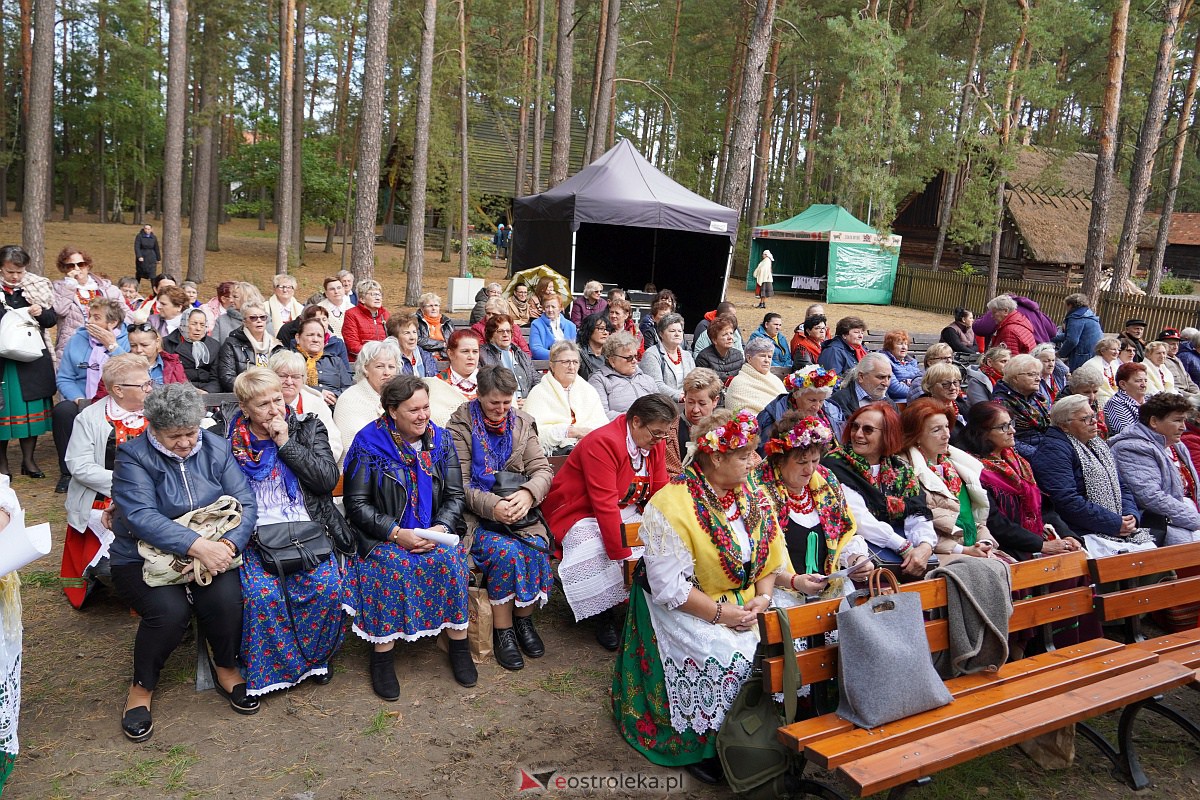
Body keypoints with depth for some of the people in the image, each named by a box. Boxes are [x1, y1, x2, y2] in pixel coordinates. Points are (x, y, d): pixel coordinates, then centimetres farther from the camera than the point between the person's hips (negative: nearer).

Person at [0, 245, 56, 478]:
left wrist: (41, 313, -15)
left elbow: (53, 319, 5)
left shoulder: (37, 286, 3)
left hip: (33, 357, 2)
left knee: (33, 406, 7)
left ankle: (28, 460, 19)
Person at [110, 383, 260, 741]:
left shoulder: (216, 448, 2)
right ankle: (142, 688, 2)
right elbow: (141, 516, -21)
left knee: (226, 599, -25)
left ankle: (227, 670, 6)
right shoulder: (133, 455, -7)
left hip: (212, 548, 2)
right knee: (170, 610, -28)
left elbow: (246, 504, -4)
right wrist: (197, 546, -32)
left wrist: (227, 545, -23)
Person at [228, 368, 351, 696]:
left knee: (327, 586, -24)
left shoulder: (308, 427, 8)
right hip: (256, 535, 0)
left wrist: (286, 443, -6)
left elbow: (328, 479, -4)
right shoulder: (229, 439, 7)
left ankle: (316, 656, 3)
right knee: (262, 594, -28)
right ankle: (266, 668, -3)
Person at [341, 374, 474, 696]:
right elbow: (356, 503, -7)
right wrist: (397, 533, -18)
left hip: (434, 532, 3)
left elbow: (455, 495, 6)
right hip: (384, 535, -3)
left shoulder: (441, 439, 6)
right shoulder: (369, 443, -5)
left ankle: (459, 645, -11)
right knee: (392, 564, -32)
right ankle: (382, 653, -20)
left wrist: (441, 528, -14)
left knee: (450, 559, -26)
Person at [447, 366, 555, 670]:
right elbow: (458, 484, -9)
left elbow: (542, 469, 3)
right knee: (505, 550, -29)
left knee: (536, 548, -25)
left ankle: (524, 620, -2)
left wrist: (528, 494, -20)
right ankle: (502, 631, -11)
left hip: (516, 507, 3)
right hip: (476, 513, -3)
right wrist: (492, 505, -25)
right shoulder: (461, 425, -3)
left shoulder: (522, 423, 8)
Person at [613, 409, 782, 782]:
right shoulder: (672, 505, -21)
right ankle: (702, 748, -3)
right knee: (727, 656, -25)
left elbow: (770, 554, 8)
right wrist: (720, 614, -21)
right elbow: (670, 586, -22)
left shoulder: (752, 495, 1)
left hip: (741, 602, 7)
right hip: (683, 608, -6)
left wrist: (762, 598, -8)